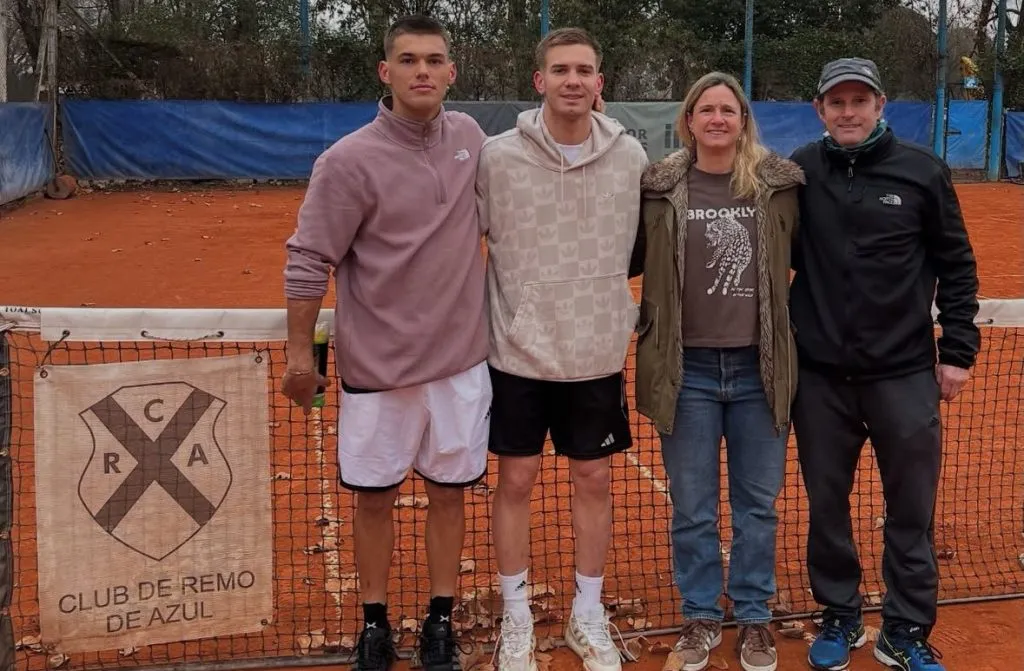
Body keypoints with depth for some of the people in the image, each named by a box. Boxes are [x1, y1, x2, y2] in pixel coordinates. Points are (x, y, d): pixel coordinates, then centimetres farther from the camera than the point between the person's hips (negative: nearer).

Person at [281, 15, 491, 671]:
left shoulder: (468, 134, 2)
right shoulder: (349, 161, -14)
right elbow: (309, 261, -9)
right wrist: (300, 352, -7)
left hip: (461, 359, 4)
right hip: (377, 366, -3)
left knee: (449, 492, 11)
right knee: (375, 497, 9)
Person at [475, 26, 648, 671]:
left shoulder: (631, 156, -2)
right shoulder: (498, 156, -9)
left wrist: (617, 311, 11)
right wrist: (505, 314, 1)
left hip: (599, 355, 2)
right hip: (518, 353, -1)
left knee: (594, 480, 11)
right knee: (516, 480, 7)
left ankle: (588, 616, 28)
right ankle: (517, 618, 24)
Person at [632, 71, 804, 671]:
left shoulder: (781, 184, -1)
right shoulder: (659, 188, -3)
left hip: (760, 368, 1)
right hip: (687, 369, 0)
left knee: (758, 504, 13)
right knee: (692, 509, 10)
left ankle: (754, 617, 30)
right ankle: (701, 615, 28)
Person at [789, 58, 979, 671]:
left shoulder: (923, 171, -2)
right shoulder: (798, 173, 0)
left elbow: (956, 265, 3)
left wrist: (958, 349, 1)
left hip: (904, 373, -1)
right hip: (819, 374, 1)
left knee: (912, 511, 6)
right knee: (827, 506, 11)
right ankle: (840, 618, 29)